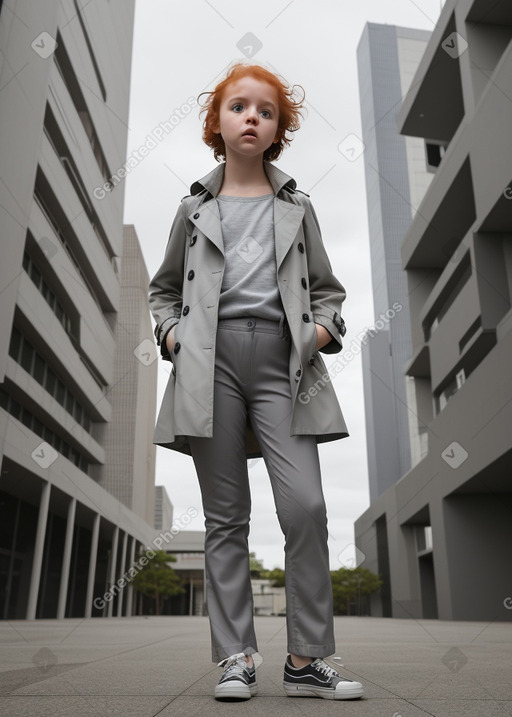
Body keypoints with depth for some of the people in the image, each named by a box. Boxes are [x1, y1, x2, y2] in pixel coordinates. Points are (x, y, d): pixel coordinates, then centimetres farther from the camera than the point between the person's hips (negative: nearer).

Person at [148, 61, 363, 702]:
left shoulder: (296, 207, 17)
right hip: (211, 360, 1)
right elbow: (163, 288, 24)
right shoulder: (195, 208, 17)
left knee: (304, 506, -13)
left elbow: (327, 287, 22)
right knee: (225, 517, 2)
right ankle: (235, 658, 10)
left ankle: (306, 660, 1)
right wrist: (171, 331, 5)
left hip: (280, 359, 0)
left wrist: (325, 328, 2)